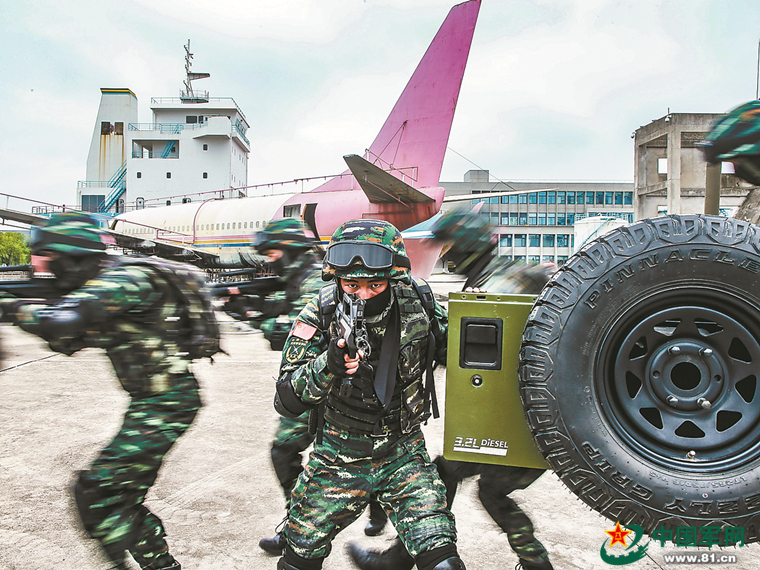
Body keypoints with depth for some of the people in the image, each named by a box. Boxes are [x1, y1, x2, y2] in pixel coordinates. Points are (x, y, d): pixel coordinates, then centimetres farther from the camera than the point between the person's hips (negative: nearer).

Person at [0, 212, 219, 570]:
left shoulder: (126, 278, -19)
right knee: (121, 494, 16)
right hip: (151, 403, 10)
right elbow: (70, 341, 18)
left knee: (96, 491, -9)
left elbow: (62, 320, -31)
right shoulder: (104, 283, 13)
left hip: (165, 405, -10)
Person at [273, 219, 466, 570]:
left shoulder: (417, 307, -14)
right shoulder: (321, 315, -17)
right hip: (337, 460, 0)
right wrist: (327, 366, -36)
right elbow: (286, 402, -18)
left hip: (404, 458, 0)